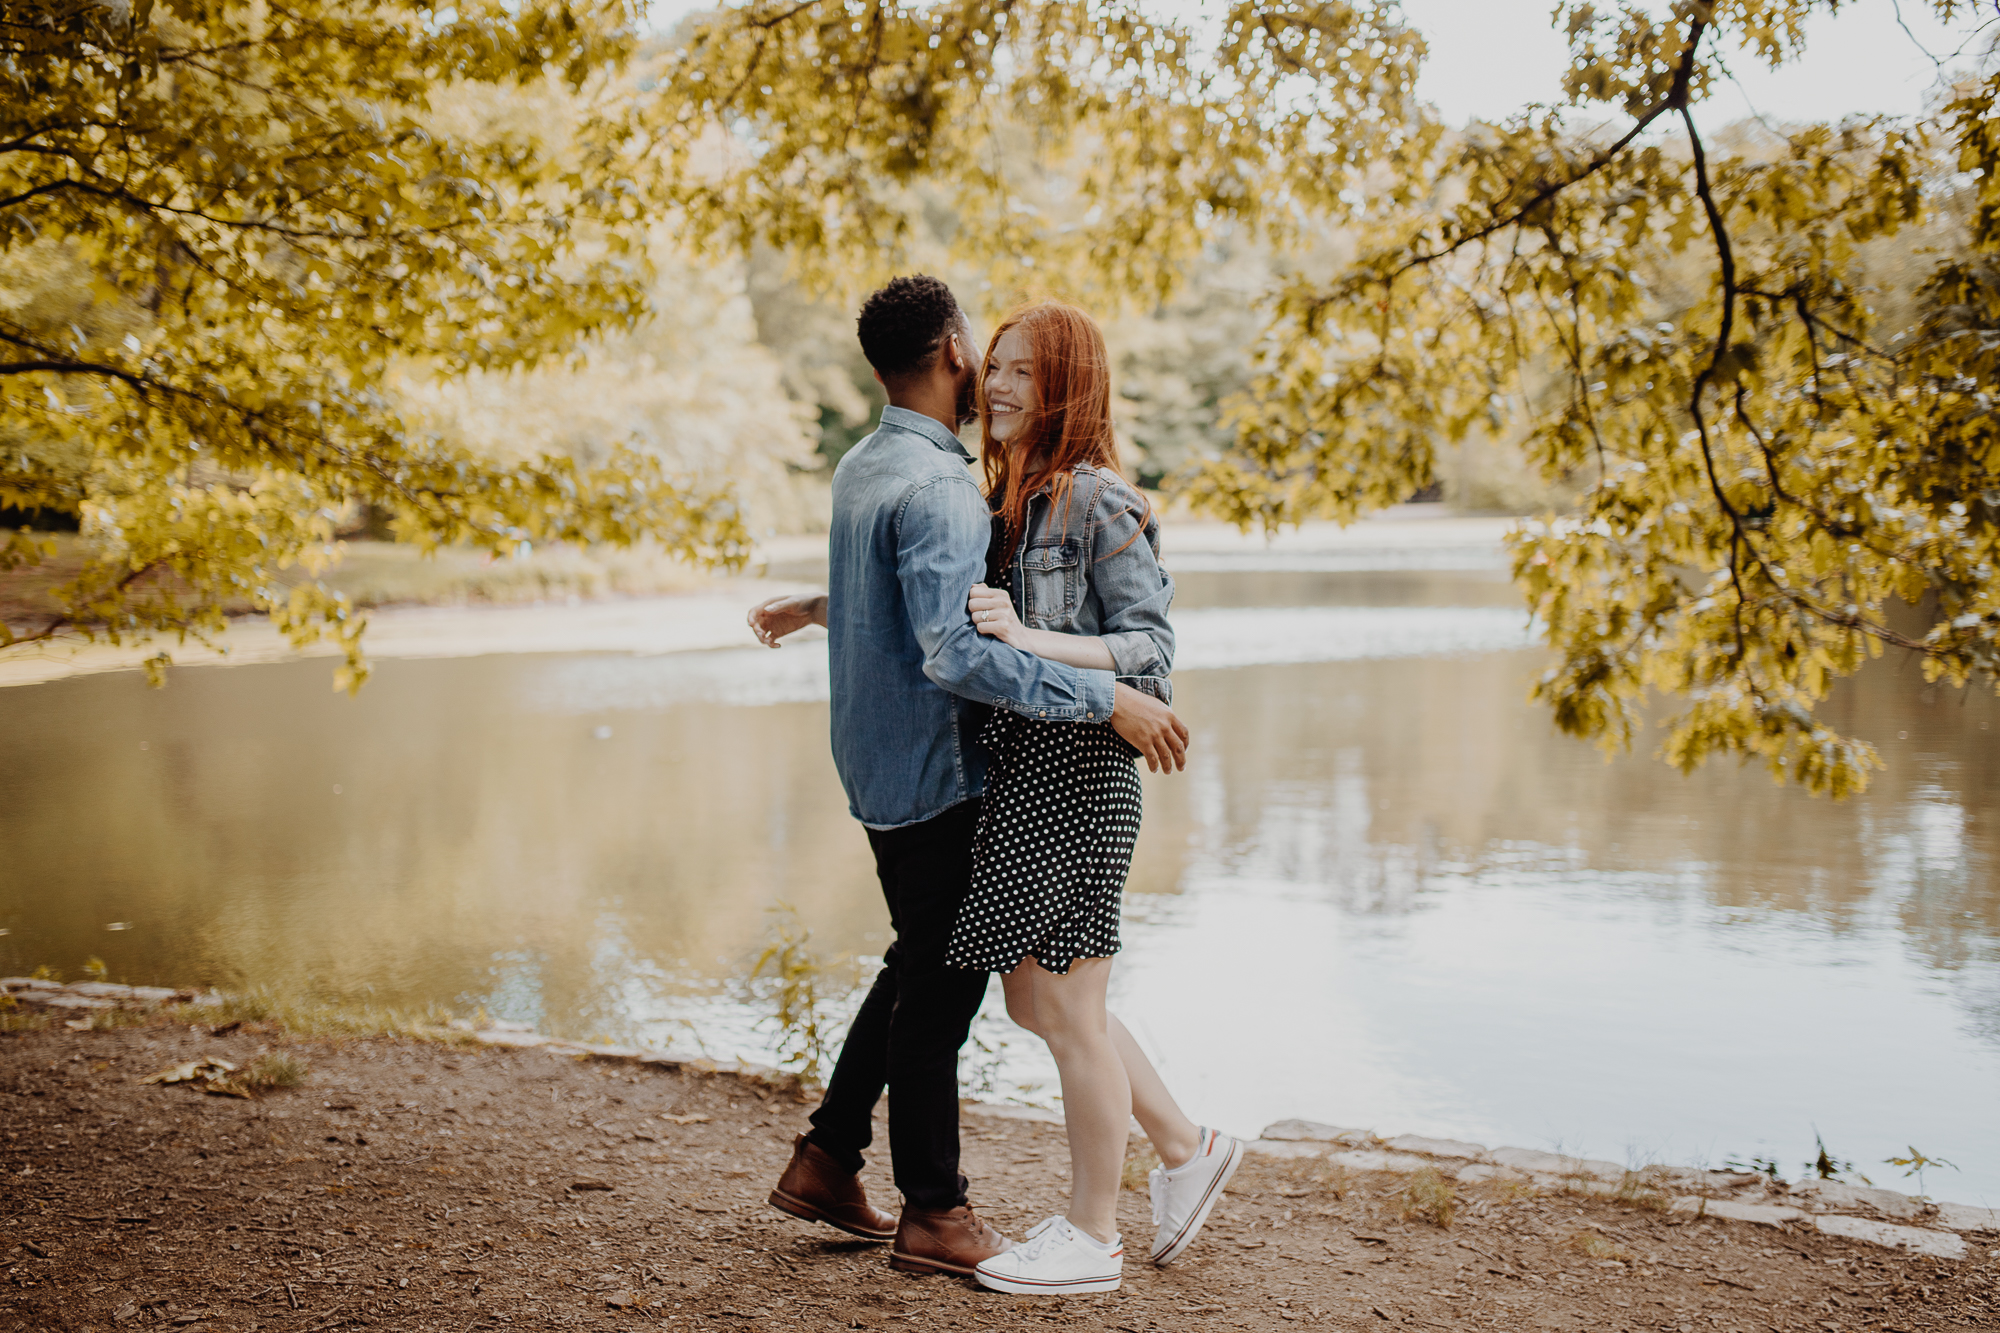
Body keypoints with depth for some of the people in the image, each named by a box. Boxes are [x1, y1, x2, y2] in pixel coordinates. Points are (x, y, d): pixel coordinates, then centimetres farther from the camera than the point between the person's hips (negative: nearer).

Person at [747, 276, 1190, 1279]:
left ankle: (826, 1159, 26)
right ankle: (934, 1215, 12)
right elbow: (955, 655, -30)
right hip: (936, 773, -9)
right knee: (940, 988, 1)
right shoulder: (936, 488, -21)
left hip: (879, 769, 9)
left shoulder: (860, 469, 9)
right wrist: (1107, 696, -29)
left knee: (922, 965, 20)